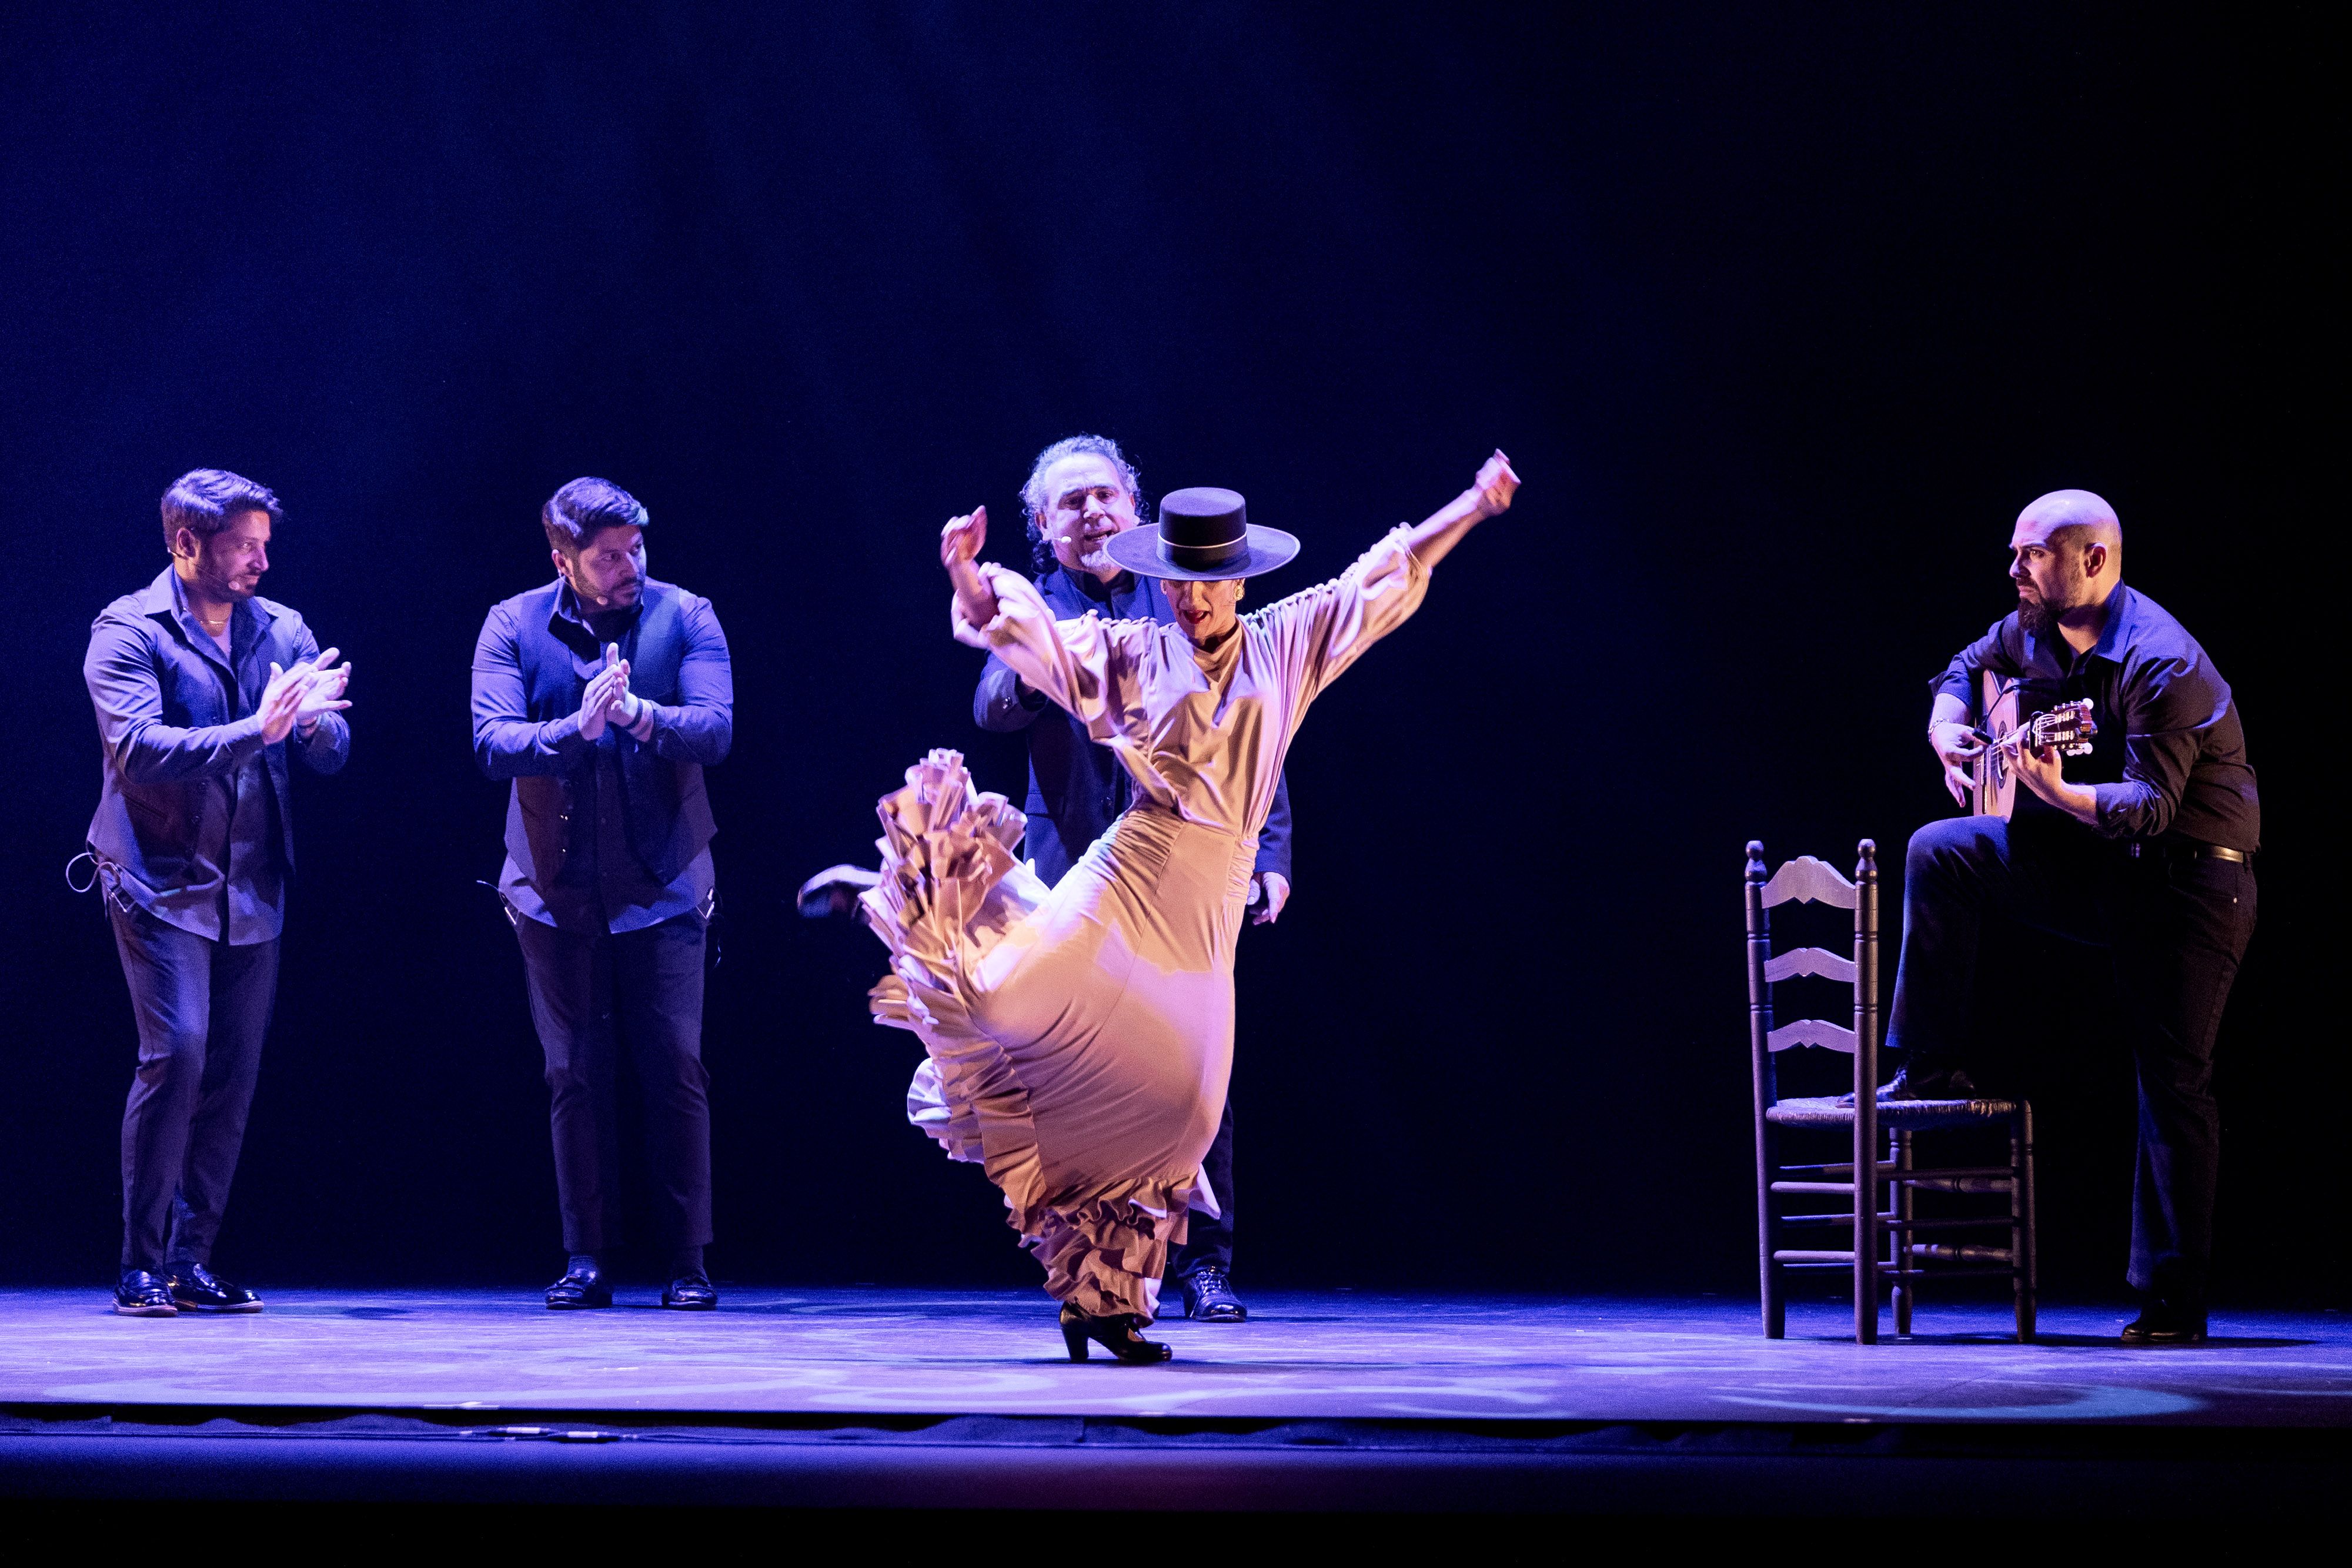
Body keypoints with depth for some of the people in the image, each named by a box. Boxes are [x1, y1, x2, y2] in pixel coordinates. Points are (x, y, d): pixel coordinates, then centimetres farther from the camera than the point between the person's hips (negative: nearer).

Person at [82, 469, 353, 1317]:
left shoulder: (282, 630, 10)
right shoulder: (128, 631, -5)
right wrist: (254, 730, -25)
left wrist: (311, 717, -17)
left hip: (253, 889, 5)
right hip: (163, 883, -5)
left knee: (233, 1074, 4)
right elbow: (138, 749, -19)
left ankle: (191, 1260, 12)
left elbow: (335, 752, 5)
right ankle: (141, 1267, -6)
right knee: (176, 1054, -15)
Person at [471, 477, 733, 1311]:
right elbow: (491, 741, -12)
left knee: (675, 1070, -4)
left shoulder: (684, 616, -2)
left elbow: (716, 730, -12)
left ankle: (687, 1259, 3)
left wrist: (640, 713, -30)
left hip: (660, 887, -1)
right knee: (574, 1076, 4)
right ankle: (586, 1258, 11)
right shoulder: (513, 626, 0)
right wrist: (575, 726, -29)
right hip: (556, 889, 1)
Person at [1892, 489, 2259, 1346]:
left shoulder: (2160, 665, -23)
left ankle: (2174, 1299, -3)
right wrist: (1949, 739, 0)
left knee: (2174, 1078, -7)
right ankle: (1932, 1069, 0)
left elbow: (2153, 805, -29)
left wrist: (2059, 793, -45)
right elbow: (1964, 671, 21)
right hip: (2094, 865, 7)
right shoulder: (2033, 630, 2)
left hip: (2190, 878, -7)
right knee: (1940, 853, -7)